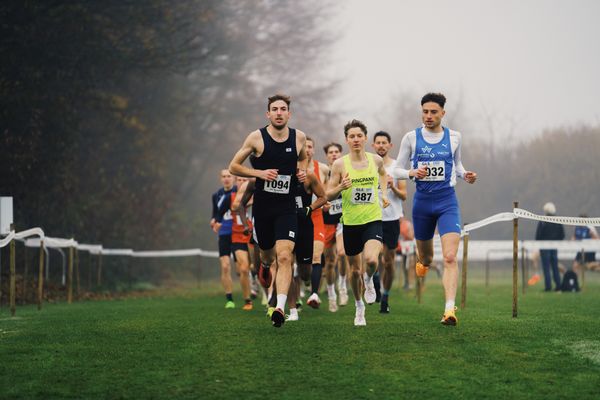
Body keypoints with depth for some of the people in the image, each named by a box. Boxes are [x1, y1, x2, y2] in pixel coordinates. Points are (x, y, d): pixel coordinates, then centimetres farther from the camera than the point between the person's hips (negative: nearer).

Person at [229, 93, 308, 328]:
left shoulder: (299, 137, 1)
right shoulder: (256, 138, -7)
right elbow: (233, 167, -1)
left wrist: (303, 171, 1)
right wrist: (260, 172, -15)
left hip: (287, 208, 0)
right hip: (262, 206, 0)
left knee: (284, 256, -16)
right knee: (267, 252, 17)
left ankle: (280, 308, -22)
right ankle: (265, 264, 56)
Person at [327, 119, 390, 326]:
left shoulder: (375, 159, 1)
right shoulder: (339, 164, -6)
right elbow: (328, 195, -3)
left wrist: (384, 193, 14)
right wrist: (341, 187, -21)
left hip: (373, 220, 0)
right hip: (350, 223, 0)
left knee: (371, 260, -25)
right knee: (355, 270, 10)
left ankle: (369, 280, 11)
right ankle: (359, 306, 33)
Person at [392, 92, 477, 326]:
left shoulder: (453, 137, 3)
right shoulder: (411, 138, 0)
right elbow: (397, 169, 5)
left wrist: (465, 175, -1)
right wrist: (412, 173, -16)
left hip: (447, 201, -1)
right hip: (422, 201, 1)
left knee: (450, 257, -17)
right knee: (425, 257, 13)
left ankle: (449, 309, -22)